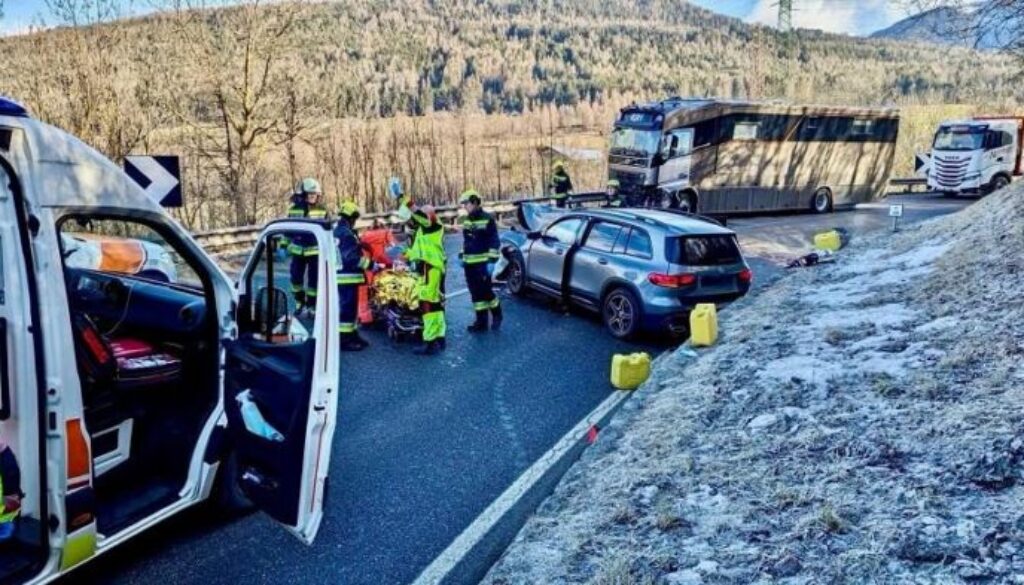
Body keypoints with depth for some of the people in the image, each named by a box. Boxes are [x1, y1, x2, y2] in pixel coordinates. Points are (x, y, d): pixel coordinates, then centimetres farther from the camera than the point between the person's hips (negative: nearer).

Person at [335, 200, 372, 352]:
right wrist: (369, 264, -20)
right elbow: (352, 258, -24)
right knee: (348, 307, -7)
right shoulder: (347, 234, -17)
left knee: (349, 307, 18)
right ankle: (344, 339, -5)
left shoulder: (335, 232, 15)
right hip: (348, 277, -10)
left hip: (338, 276, 11)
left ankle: (351, 335, 27)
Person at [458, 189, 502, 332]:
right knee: (475, 293, 7)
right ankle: (481, 321, 14)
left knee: (485, 291, -6)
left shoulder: (487, 219, -8)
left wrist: (491, 261, -15)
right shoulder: (466, 220, 13)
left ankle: (496, 315, 17)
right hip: (469, 263, 7)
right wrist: (462, 257, 18)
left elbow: (494, 242, -9)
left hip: (483, 263, -7)